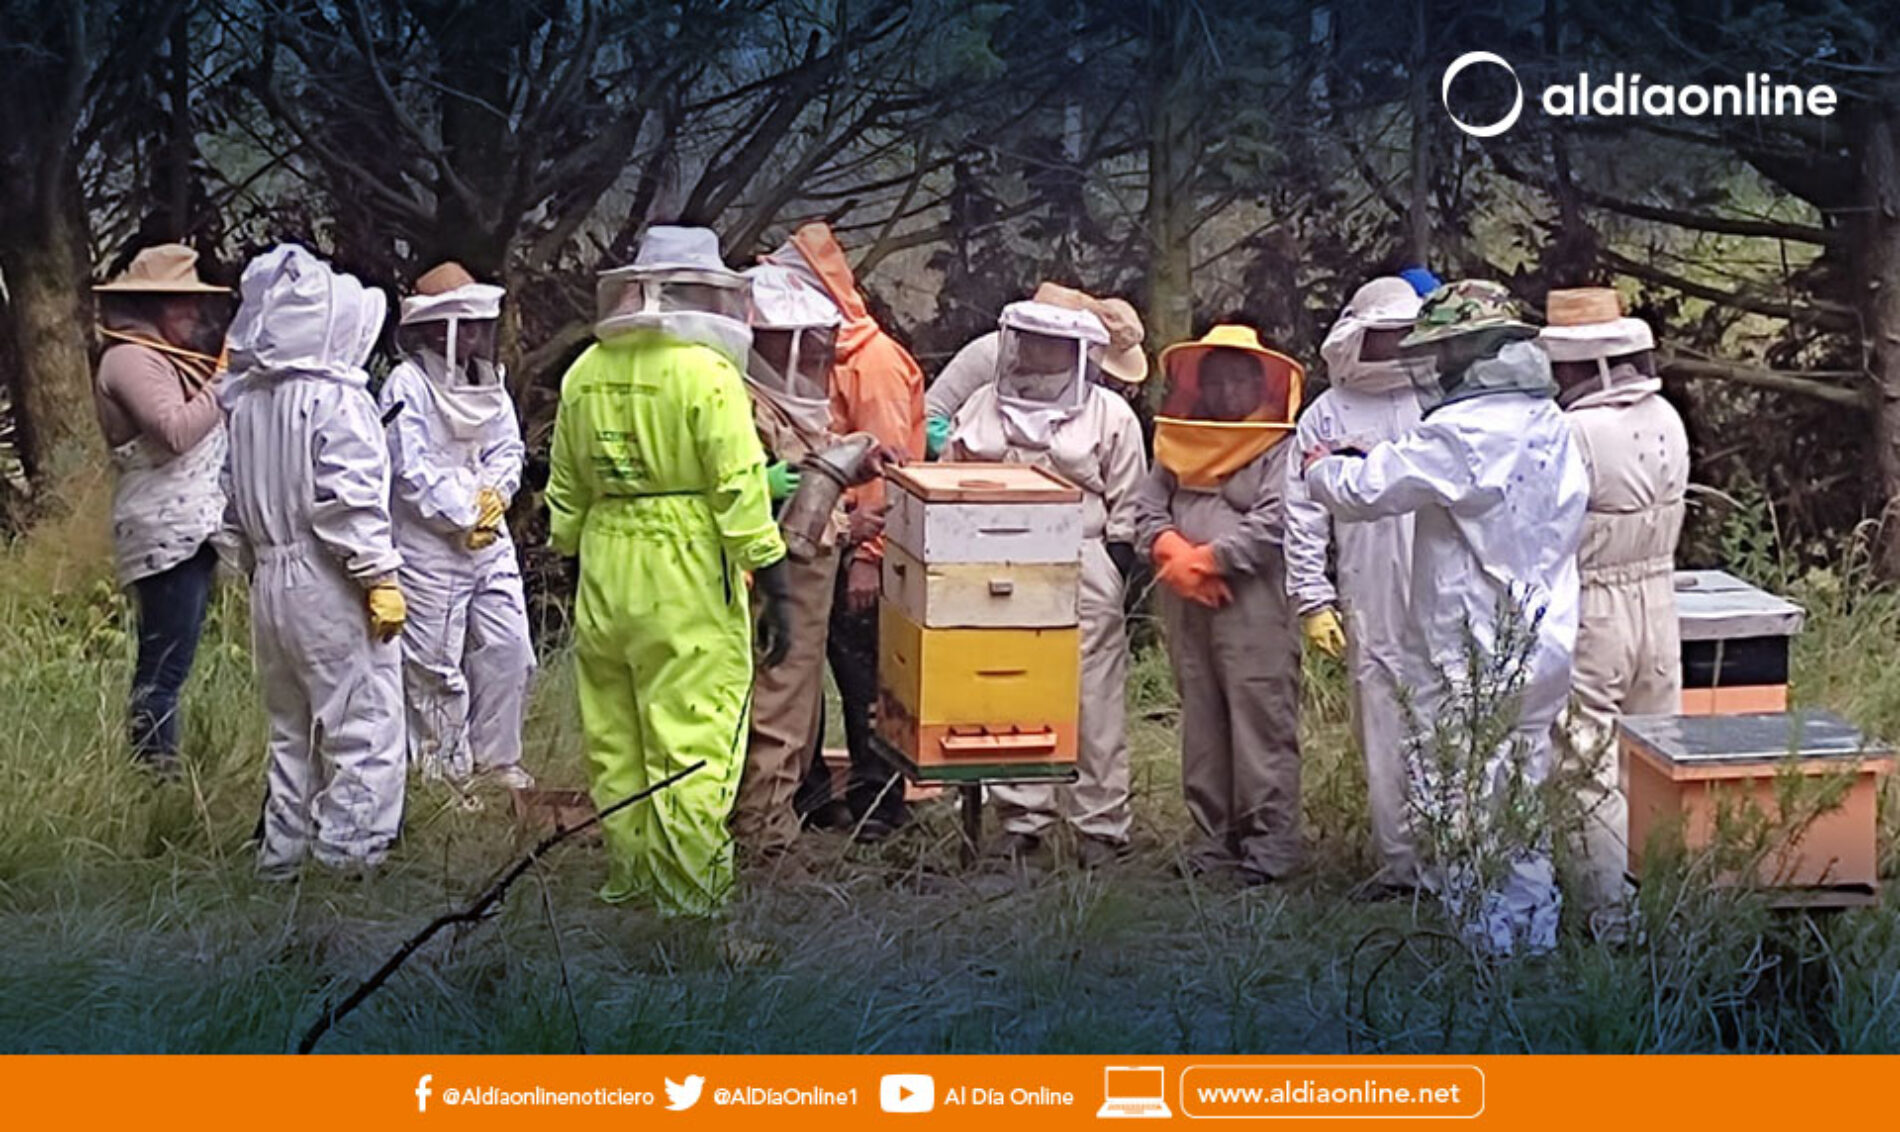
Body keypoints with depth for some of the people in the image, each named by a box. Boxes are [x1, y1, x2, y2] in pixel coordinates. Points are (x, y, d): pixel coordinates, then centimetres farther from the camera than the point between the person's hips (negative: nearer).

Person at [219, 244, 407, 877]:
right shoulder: (335, 398, -13)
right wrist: (381, 578, -14)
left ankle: (283, 856, 23)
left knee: (292, 730, 18)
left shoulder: (247, 401, 11)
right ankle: (349, 855, -5)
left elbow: (236, 495, 16)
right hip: (329, 587, -8)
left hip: (271, 582, 8)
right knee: (362, 728, -3)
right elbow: (350, 500, -19)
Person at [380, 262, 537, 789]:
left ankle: (496, 755, 21)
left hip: (490, 539, 7)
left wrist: (494, 494, -6)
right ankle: (445, 767, 8)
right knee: (436, 664, -1)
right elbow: (411, 469, -15)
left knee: (507, 650, 8)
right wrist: (463, 517, -11)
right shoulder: (407, 383, -10)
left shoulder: (489, 381, 12)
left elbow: (510, 448, 14)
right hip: (429, 543, -7)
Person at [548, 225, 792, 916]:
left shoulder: (584, 375, 8)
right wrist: (772, 586, -8)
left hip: (606, 574, 6)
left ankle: (627, 876, 23)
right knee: (693, 740, -2)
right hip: (689, 580, -6)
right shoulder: (707, 373, -11)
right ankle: (688, 898, 0)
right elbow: (741, 489, -13)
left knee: (614, 737, 14)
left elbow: (565, 492, 15)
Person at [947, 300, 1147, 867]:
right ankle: (1022, 816, 13)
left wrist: (1116, 578, -5)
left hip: (1082, 573, -3)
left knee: (1092, 703, -2)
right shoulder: (982, 407, 13)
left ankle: (1101, 824, 5)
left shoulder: (1110, 416, 3)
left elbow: (1128, 511, 2)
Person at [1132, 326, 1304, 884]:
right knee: (1202, 720, 10)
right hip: (1186, 607, 7)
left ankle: (1269, 841, -2)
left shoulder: (1281, 450, -4)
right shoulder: (1179, 447, 16)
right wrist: (1175, 553, -10)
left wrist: (1206, 558, -13)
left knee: (1261, 721, -7)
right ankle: (1215, 835, 18)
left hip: (1255, 603, -7)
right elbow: (1147, 508, 9)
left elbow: (1274, 525, -15)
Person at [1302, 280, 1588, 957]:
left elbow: (1363, 491, -16)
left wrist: (1321, 466, 9)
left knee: (1461, 807, 0)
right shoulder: (1550, 424, 8)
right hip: (1543, 645, 8)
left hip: (1470, 660, -8)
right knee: (1523, 805, 17)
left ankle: (1486, 939, 2)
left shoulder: (1464, 431, -19)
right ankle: (1534, 936, 24)